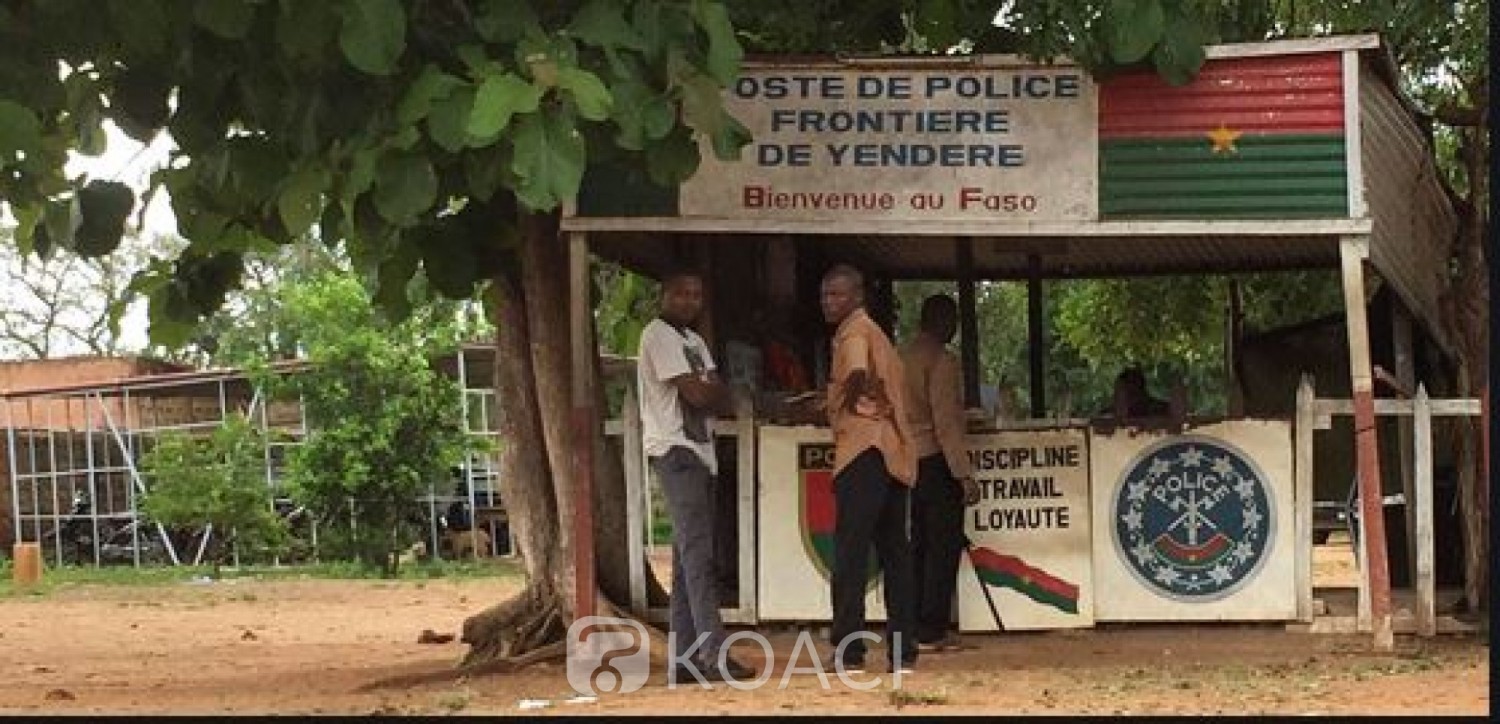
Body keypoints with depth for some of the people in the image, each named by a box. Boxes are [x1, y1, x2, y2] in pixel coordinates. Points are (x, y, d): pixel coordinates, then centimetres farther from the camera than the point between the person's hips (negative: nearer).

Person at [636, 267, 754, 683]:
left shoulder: (694, 341, 20)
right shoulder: (659, 335, -8)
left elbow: (723, 401, 10)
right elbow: (697, 394, -16)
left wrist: (704, 391, -10)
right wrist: (711, 390, 4)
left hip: (698, 451, 9)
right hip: (674, 450, -9)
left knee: (689, 554, 7)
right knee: (698, 551, -15)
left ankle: (686, 658, 8)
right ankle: (713, 653, -20)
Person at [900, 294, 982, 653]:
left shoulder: (903, 357, 12)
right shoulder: (942, 360, -12)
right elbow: (946, 422, -18)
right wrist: (965, 475, -17)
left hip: (909, 460, 8)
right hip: (936, 462, -8)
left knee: (917, 546, 12)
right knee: (943, 548, -3)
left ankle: (912, 628, 12)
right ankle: (932, 631, -3)